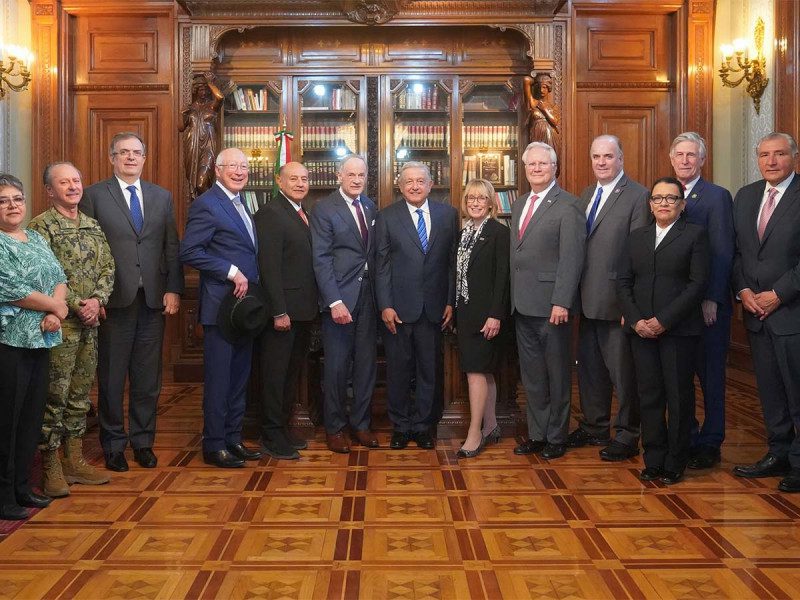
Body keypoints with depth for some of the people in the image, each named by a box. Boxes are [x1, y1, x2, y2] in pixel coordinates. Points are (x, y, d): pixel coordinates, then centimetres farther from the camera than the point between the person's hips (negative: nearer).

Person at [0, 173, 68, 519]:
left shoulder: (36, 239, 16)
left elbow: (59, 278, 10)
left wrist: (54, 314, -8)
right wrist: (55, 306, -8)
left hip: (41, 340, 7)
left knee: (32, 416, 11)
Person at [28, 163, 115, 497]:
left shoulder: (93, 227, 13)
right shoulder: (41, 226, -7)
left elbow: (108, 268, 9)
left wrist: (97, 300, -8)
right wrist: (77, 305, -16)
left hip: (89, 323, 7)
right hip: (58, 323, -6)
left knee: (80, 394, 13)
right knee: (54, 395, -1)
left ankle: (74, 461, 23)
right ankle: (51, 468, 8)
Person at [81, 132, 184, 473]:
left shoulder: (162, 197, 12)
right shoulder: (94, 195, 2)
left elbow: (172, 248, 9)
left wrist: (173, 290, -1)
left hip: (154, 299, 3)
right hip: (113, 299, -3)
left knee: (148, 377, 8)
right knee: (111, 377, 6)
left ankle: (143, 441, 21)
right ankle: (113, 445, 19)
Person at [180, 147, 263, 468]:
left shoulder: (240, 203, 17)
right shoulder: (206, 204, -11)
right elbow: (189, 252, -19)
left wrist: (246, 278, 8)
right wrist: (232, 272, -20)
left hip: (244, 303, 9)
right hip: (221, 305, -9)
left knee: (239, 376, 13)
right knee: (219, 378, -1)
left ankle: (233, 438, 23)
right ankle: (214, 445, 9)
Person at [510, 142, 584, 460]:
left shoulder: (567, 205, -8)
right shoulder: (519, 205, 16)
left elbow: (571, 258, -15)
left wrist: (561, 302, -21)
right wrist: (512, 297, 10)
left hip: (551, 306, -7)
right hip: (522, 305, 7)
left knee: (557, 374, 6)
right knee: (531, 375, 14)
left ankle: (556, 437, 18)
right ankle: (536, 434, 25)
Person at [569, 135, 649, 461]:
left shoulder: (638, 196, -10)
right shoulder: (586, 195, 14)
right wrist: (576, 292, 8)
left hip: (616, 300, -8)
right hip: (588, 300, 8)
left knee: (622, 370, 3)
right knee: (589, 367, 18)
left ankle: (626, 436, 16)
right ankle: (594, 426, 33)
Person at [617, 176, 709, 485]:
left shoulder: (695, 234, 1)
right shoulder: (636, 236, 14)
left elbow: (698, 283, -8)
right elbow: (623, 281, 9)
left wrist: (664, 320, -14)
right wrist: (635, 320, -6)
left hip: (679, 329, -3)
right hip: (641, 329, 4)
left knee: (679, 397, 2)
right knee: (649, 395, 6)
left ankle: (674, 463, 12)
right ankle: (653, 460, 16)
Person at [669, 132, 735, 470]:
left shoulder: (717, 197, -5)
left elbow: (722, 254, -10)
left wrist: (711, 299, -16)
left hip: (707, 305, -5)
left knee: (710, 375, 5)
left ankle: (710, 444, 15)